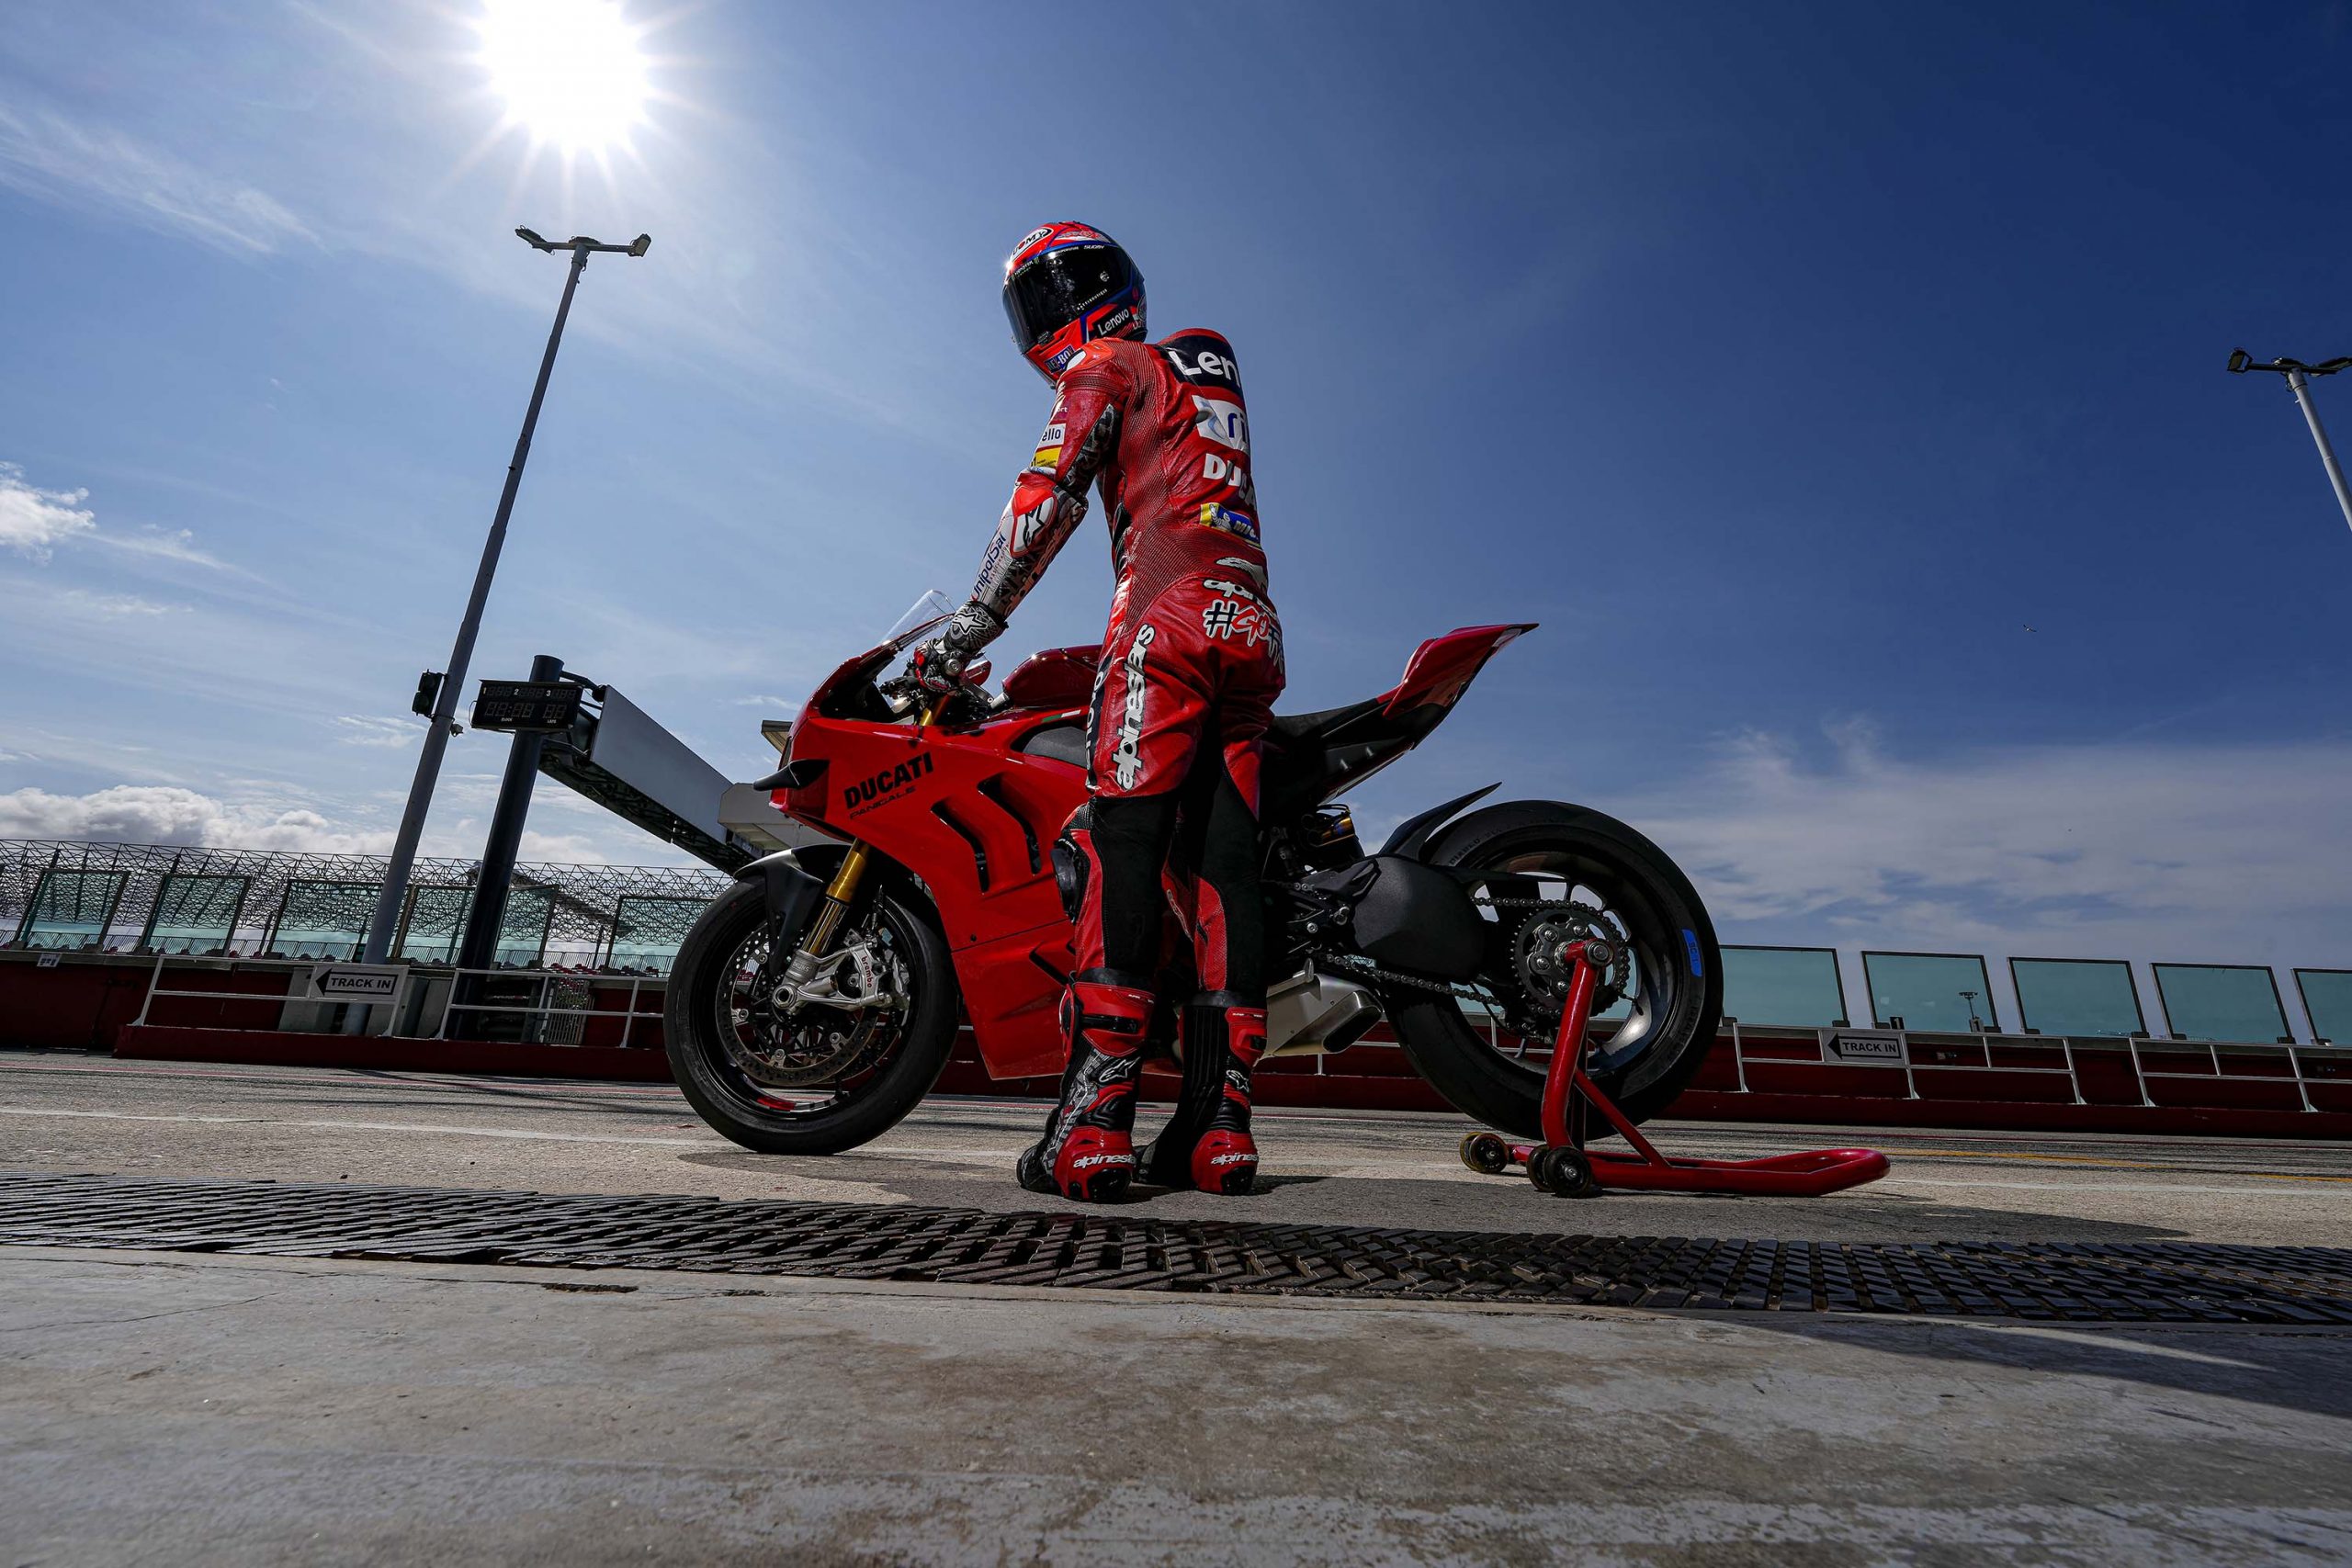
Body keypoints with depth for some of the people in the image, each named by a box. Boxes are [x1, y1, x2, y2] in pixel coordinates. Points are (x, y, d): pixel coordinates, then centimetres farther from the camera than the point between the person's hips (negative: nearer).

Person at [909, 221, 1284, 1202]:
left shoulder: (1105, 368, 11)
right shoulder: (1209, 375, 37)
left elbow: (1046, 499, -3)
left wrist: (970, 628, -5)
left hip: (1171, 615, -7)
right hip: (1255, 630, 8)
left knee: (1121, 841, -16)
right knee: (1221, 864, -2)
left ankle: (1093, 1120, -23)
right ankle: (1217, 1124, -6)